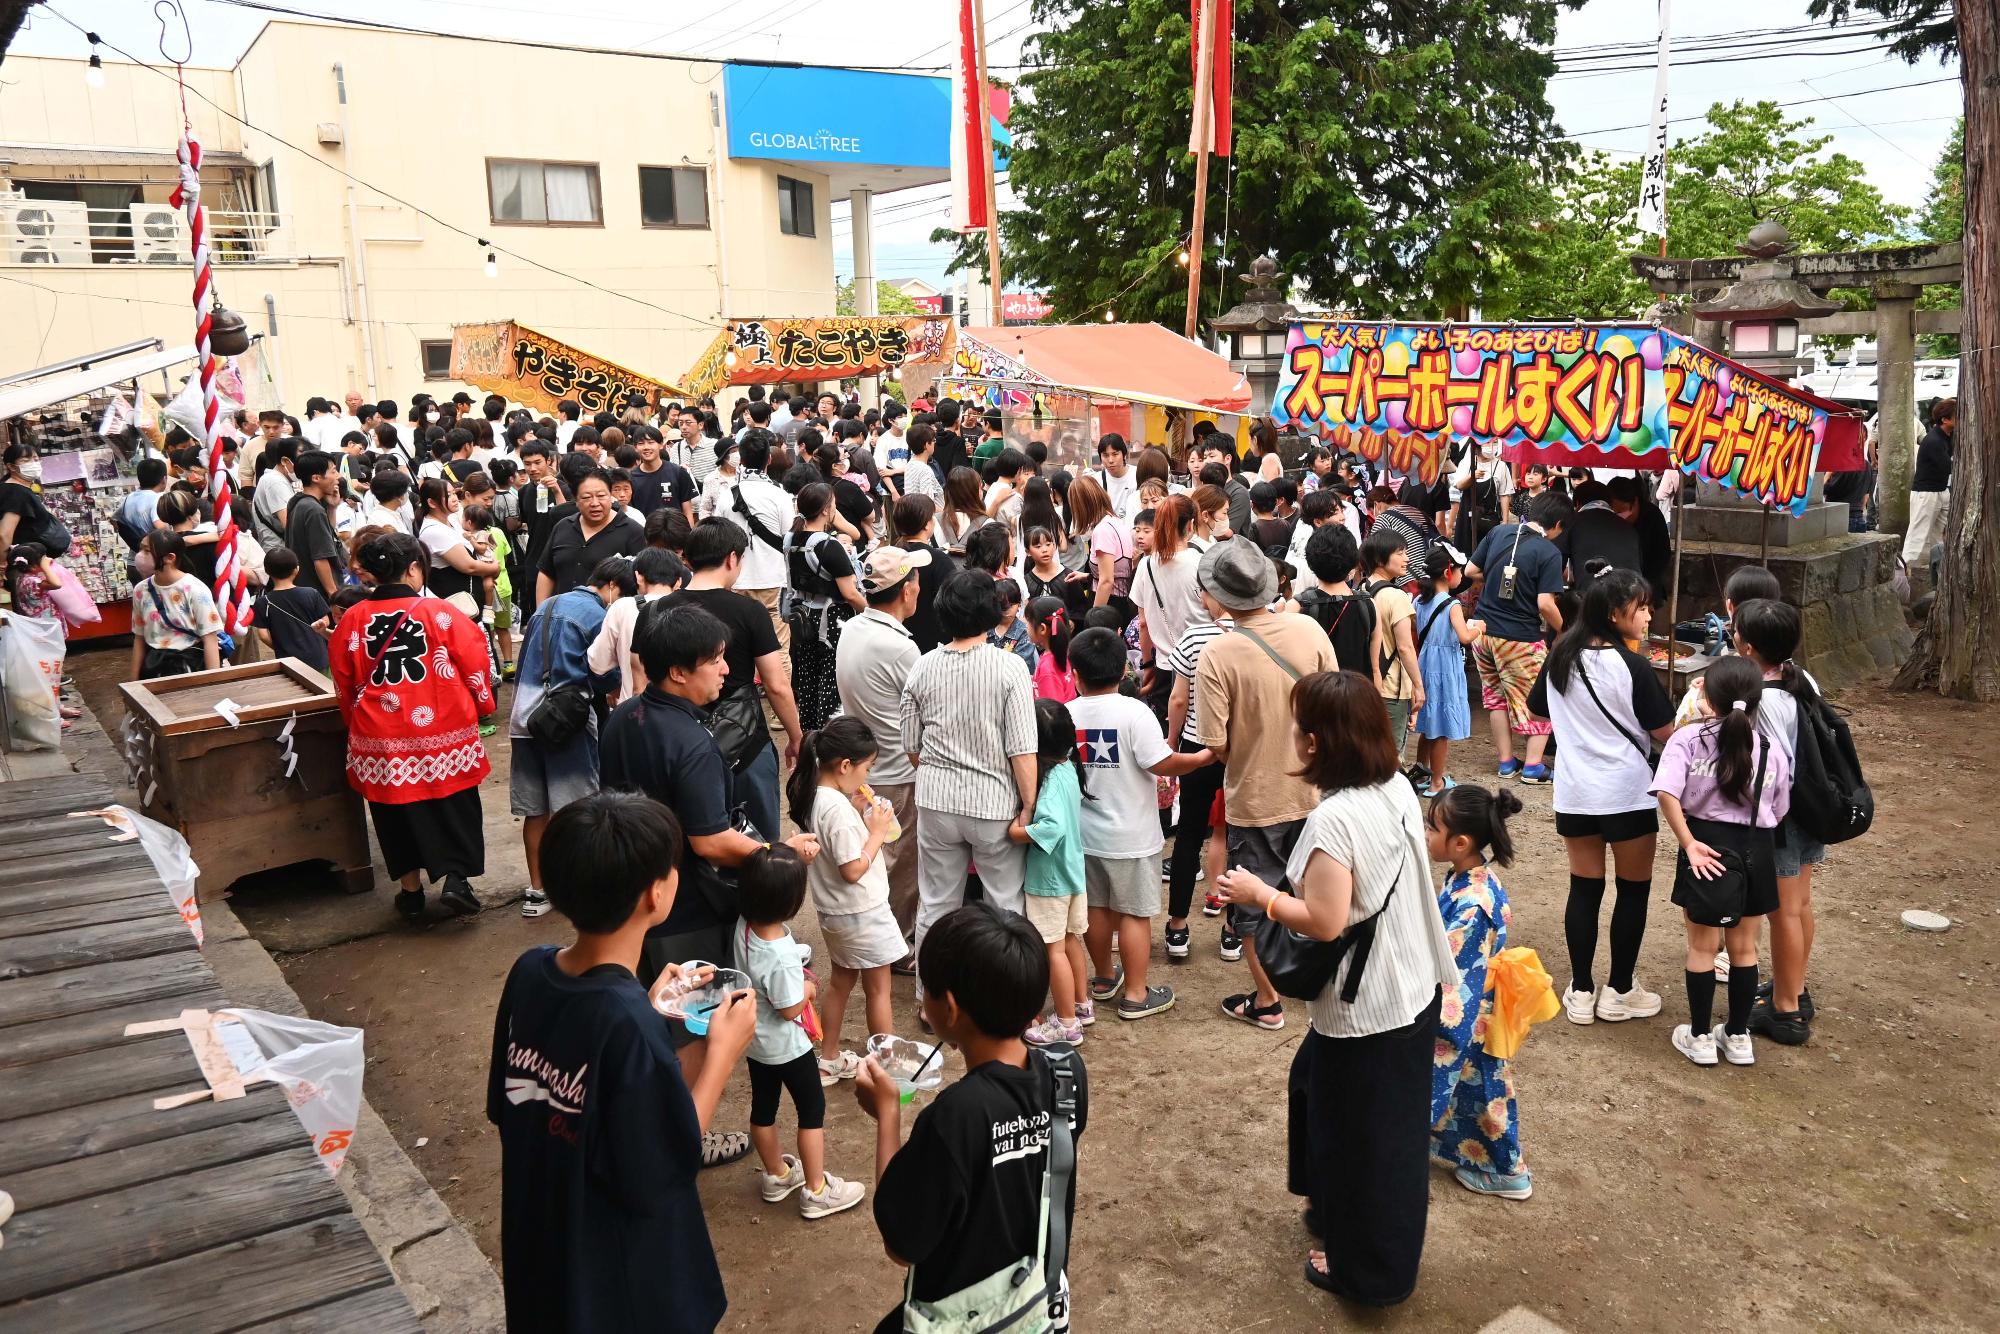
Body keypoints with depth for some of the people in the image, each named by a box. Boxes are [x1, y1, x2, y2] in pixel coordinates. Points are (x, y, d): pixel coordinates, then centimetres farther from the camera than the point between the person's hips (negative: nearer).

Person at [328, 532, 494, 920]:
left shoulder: (351, 620, -1)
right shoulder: (439, 612, -10)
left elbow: (344, 686, 9)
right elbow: (475, 663, -3)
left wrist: (357, 724, 25)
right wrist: (482, 705, 15)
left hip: (380, 738, 2)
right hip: (444, 731, -2)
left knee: (397, 812, 15)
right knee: (454, 807, 13)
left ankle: (412, 892, 23)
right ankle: (456, 878, 5)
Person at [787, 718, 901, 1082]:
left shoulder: (813, 797, -2)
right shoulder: (838, 809, -29)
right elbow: (853, 869, -28)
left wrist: (858, 812, -1)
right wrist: (877, 831, -18)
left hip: (833, 912, 9)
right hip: (861, 913, -9)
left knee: (841, 982, 22)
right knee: (878, 989, 7)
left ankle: (829, 1060, 33)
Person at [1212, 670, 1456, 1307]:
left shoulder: (1334, 818, -29)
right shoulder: (1399, 789, -2)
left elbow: (1325, 922, -28)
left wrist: (1259, 894, -14)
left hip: (1366, 1012, -9)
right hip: (1415, 989, 9)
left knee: (1361, 1132, 11)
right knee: (1316, 1084, 28)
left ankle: (1367, 1271, 31)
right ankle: (1338, 1210, 48)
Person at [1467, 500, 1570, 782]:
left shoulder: (1498, 532, 2)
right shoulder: (1550, 553, -13)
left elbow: (1470, 571, 7)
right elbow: (1545, 604, -17)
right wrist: (1564, 630, -1)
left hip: (1483, 630, 6)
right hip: (1520, 638, -5)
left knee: (1496, 696, 18)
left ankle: (1506, 762, 23)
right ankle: (1533, 766, 8)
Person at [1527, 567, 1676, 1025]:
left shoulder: (1560, 658, 0)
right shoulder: (1633, 667, -17)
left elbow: (1538, 709, 14)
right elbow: (1665, 731, -11)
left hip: (1574, 793, 5)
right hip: (1628, 795, -5)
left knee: (1584, 888, 12)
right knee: (1633, 890, 10)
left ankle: (1581, 992, 17)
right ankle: (1619, 991, 18)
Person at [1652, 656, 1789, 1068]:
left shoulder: (1688, 738, -11)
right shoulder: (1773, 751, 0)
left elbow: (1667, 794, -23)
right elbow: (1778, 812, 4)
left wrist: (1689, 844, -17)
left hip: (1708, 848, -3)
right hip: (1757, 850, 3)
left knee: (1702, 948, 11)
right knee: (1744, 949, 17)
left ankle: (1699, 1037, 20)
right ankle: (1738, 1037, 28)